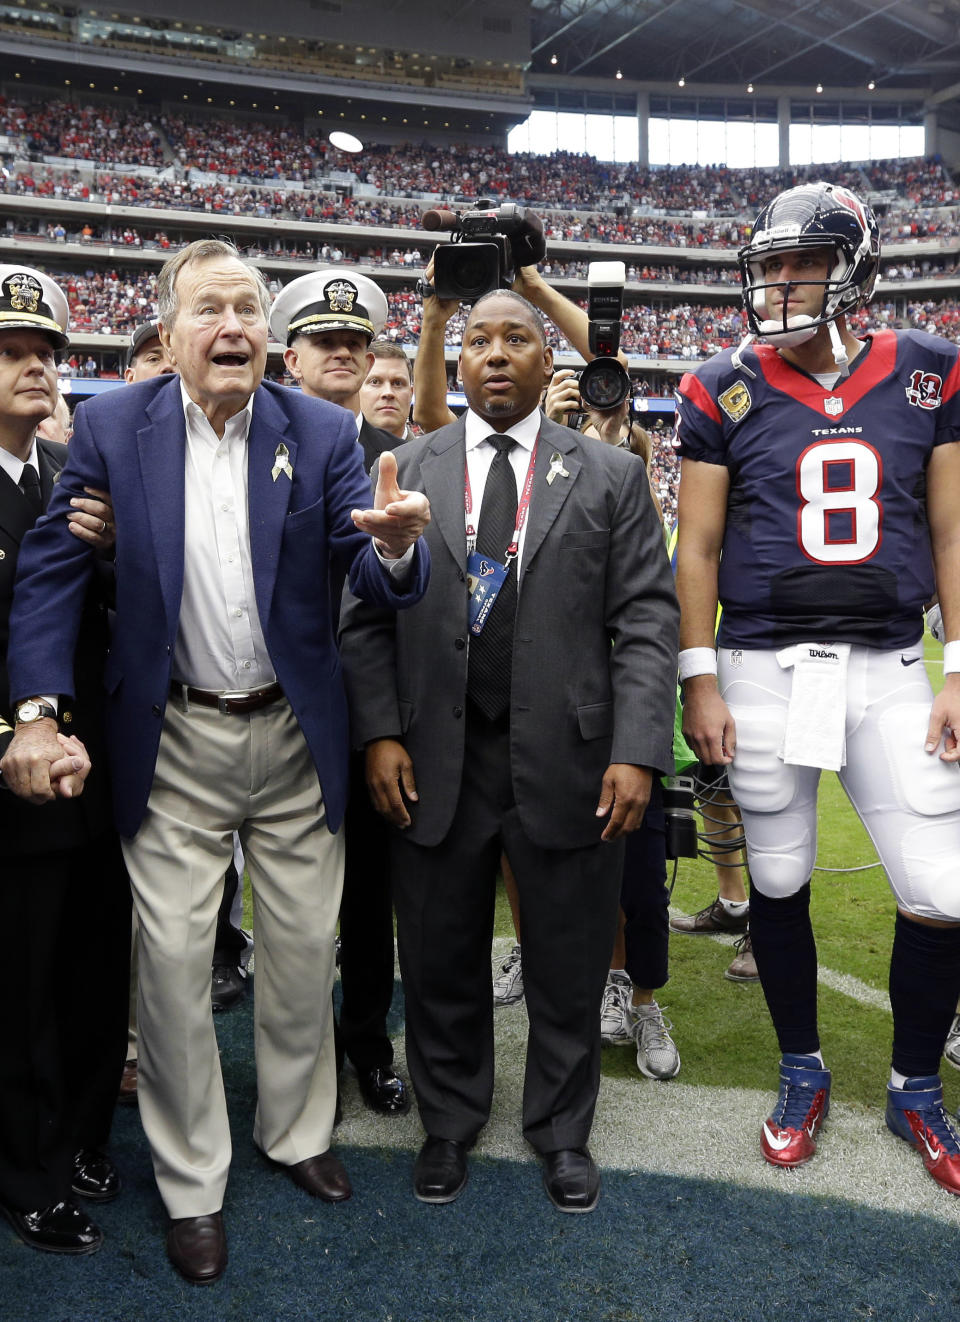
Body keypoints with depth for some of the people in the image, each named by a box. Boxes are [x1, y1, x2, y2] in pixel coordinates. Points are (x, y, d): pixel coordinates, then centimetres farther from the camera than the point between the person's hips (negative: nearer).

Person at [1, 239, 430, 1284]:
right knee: (173, 960, 4)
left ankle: (296, 1131, 38)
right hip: (173, 745, -1)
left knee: (305, 947, 13)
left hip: (297, 737, 2)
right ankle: (191, 1185, 25)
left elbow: (376, 579, -10)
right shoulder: (111, 427, -5)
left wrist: (394, 546, -34)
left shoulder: (321, 433, -3)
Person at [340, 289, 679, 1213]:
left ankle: (561, 1131, 36)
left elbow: (646, 621, -2)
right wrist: (379, 733, -7)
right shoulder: (402, 474, 6)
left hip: (567, 764, 0)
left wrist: (636, 750, -10)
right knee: (440, 962, 15)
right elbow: (365, 617, 3)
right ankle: (449, 1122, 38)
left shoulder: (610, 477, 3)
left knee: (568, 967, 13)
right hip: (433, 764, 1)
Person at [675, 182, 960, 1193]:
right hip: (763, 666, 0)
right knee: (779, 882, 10)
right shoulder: (726, 389, 0)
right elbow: (699, 544, 2)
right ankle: (802, 1073, 32)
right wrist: (699, 679, -3)